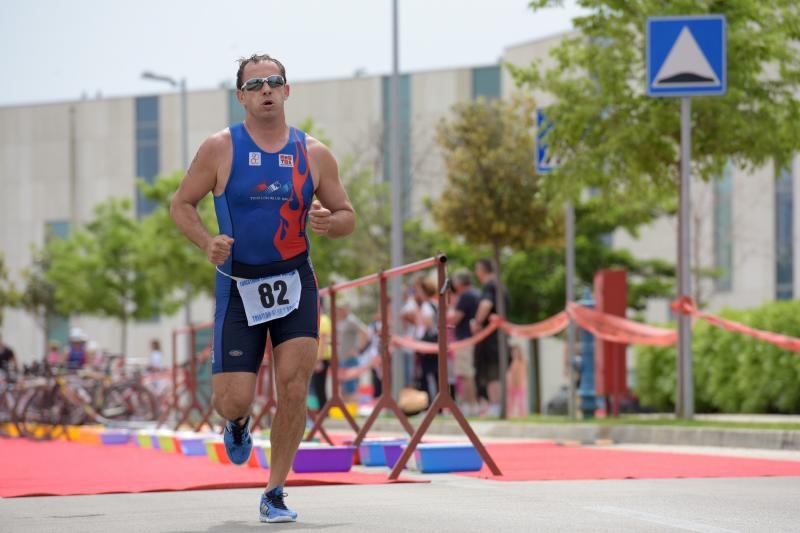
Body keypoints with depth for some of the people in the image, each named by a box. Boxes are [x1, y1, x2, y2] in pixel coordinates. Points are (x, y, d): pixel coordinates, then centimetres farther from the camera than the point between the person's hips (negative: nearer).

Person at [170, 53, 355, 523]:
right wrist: (207, 242, -16)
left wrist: (329, 223, -15)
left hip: (295, 282, 1)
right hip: (239, 286, -1)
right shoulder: (221, 148, -4)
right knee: (233, 401, -5)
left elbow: (348, 217, 9)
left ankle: (275, 493, 4)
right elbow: (182, 204, 3)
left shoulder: (314, 154, 2)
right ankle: (238, 424, 36)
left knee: (294, 387, -12)